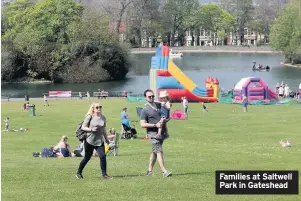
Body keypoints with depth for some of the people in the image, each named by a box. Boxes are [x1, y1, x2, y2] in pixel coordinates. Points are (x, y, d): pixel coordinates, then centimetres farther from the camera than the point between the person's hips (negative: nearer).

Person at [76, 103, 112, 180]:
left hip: (100, 141, 4)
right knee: (87, 158, 6)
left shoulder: (103, 118, 6)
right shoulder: (90, 117, -8)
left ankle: (104, 174, 0)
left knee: (103, 156, -10)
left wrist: (106, 139, 22)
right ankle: (79, 173, 25)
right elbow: (83, 127, -8)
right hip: (89, 141, -4)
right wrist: (91, 129, -23)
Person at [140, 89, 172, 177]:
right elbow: (143, 124, -13)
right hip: (153, 133, -7)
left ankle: (149, 171, 22)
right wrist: (155, 125, -19)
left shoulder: (159, 105, 11)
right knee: (159, 151, -14)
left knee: (154, 152, 13)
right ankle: (164, 171, -20)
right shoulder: (145, 110, -8)